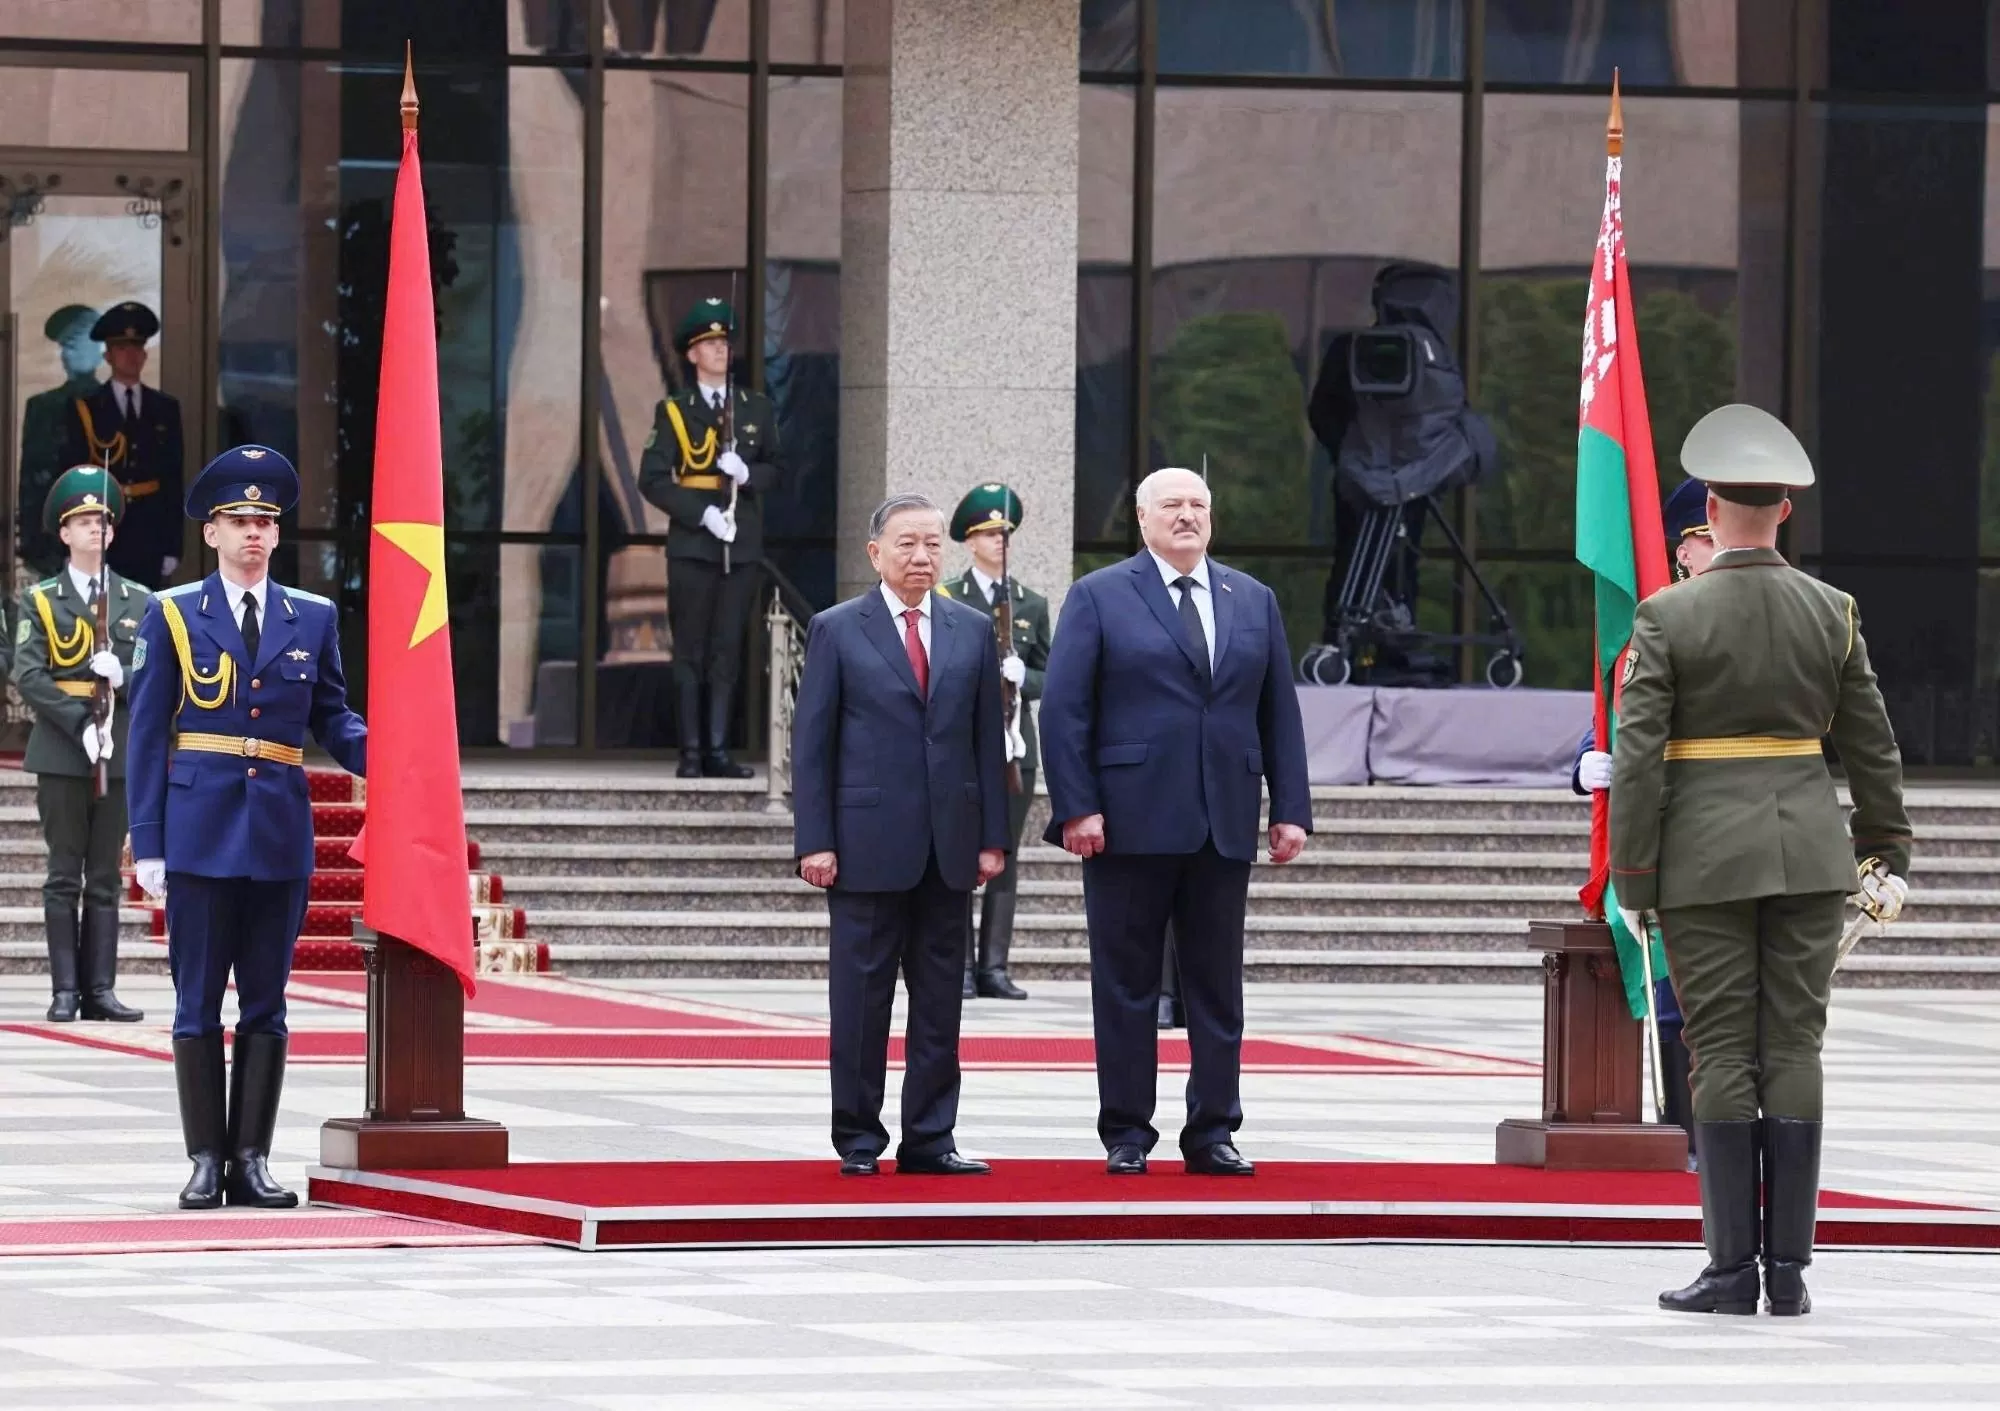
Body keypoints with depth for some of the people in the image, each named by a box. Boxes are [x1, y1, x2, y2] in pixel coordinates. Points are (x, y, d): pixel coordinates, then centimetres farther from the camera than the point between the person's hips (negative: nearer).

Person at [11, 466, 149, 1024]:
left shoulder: (139, 603, 11)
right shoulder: (39, 602, 4)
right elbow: (28, 676, -5)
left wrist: (123, 676, -16)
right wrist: (80, 723, -15)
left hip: (120, 753, 2)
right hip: (61, 754, -2)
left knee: (106, 878, 4)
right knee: (65, 877, -1)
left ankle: (100, 989, 4)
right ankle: (66, 991, 0)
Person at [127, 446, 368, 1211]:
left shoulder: (313, 618, 10)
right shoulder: (172, 615, 3)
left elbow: (332, 720, 11)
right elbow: (147, 736, 1)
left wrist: (382, 755, -12)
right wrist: (147, 844, -5)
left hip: (280, 831, 2)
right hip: (200, 828, -2)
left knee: (265, 1002, 5)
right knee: (198, 1001, 0)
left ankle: (252, 1160, 9)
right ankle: (206, 1160, 4)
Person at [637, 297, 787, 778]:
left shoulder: (756, 408, 13)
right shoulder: (674, 411, 3)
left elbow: (776, 469, 14)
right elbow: (653, 479, -3)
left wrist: (748, 474, -8)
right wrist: (702, 514, -14)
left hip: (742, 545, 3)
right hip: (692, 545, -3)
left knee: (727, 650, 3)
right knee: (691, 651, -2)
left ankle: (718, 751, 4)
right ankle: (691, 752, 0)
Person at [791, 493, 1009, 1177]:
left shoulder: (973, 631, 11)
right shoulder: (837, 630, 2)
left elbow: (988, 739, 11)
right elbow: (811, 742, 0)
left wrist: (992, 837, 5)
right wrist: (814, 840, -7)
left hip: (948, 846, 3)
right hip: (867, 844, -3)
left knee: (940, 999, 5)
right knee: (861, 996, 0)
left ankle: (929, 1139, 10)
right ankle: (858, 1139, 7)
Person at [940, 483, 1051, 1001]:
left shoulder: (1032, 605, 13)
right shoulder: (945, 601, 4)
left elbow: (1049, 679, 12)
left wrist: (1021, 676, -8)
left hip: (1015, 744, 3)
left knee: (1005, 860, 3)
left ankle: (994, 967, 5)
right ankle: (959, 966, -3)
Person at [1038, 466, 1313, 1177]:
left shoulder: (1253, 602, 13)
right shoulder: (1099, 598, 2)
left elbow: (1280, 712, 13)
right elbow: (1063, 710, -3)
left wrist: (1291, 809, 5)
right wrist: (1076, 808, -11)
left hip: (1225, 826, 3)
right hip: (1130, 823, -3)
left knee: (1217, 987, 5)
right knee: (1126, 986, 2)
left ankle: (1212, 1132, 11)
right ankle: (1126, 1134, 7)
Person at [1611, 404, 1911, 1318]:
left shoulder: (1667, 618, -8)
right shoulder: (1832, 612, 3)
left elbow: (1636, 757, -10)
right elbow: (1873, 746, 8)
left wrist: (1631, 881, -5)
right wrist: (1886, 850, 18)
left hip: (1706, 861, -3)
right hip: (1808, 852, 3)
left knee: (1722, 1054, 0)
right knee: (1794, 1048, 5)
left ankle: (1732, 1269, -1)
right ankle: (1789, 1269, 3)